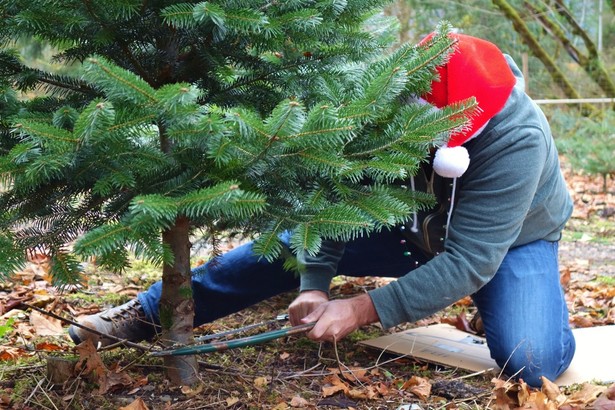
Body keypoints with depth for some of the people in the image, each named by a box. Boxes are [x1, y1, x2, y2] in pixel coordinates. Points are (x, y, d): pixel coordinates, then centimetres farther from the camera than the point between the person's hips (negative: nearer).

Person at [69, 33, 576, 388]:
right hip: (414, 225, 3)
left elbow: (470, 260, -37)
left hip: (510, 240, -3)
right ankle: (151, 312, 3)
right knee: (293, 244, -6)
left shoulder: (517, 141, -38)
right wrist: (314, 283, -27)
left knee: (532, 360, -29)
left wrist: (364, 309, -40)